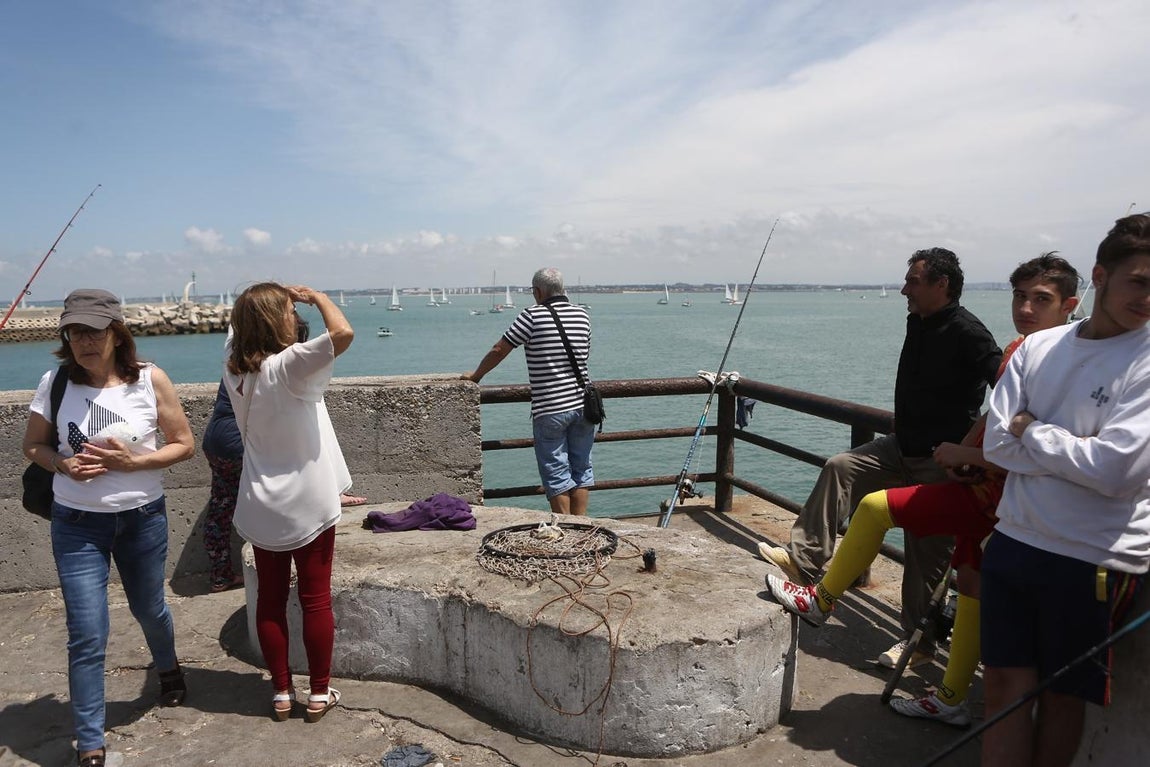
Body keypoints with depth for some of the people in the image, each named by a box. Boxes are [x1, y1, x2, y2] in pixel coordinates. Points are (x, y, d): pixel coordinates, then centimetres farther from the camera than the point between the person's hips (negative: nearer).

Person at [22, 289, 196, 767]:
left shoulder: (149, 380, -12)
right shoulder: (55, 383, -8)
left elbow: (184, 445, -7)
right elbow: (33, 445, 4)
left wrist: (132, 462, -21)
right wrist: (63, 465, -17)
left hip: (143, 517, 0)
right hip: (78, 524, 0)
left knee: (149, 609, 21)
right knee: (87, 635, -1)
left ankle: (168, 668, 54)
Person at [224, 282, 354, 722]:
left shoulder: (234, 368, 0)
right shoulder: (290, 365, -20)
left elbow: (239, 326, 22)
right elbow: (342, 333, -32)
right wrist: (316, 296, -14)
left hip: (261, 508, 5)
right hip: (307, 504, -5)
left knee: (270, 600, 13)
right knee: (316, 600, 8)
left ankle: (282, 693, 24)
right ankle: (319, 694, 19)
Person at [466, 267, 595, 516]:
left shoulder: (533, 315, -8)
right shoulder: (582, 315, 8)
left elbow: (499, 350, -5)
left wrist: (476, 375, 9)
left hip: (549, 409, -5)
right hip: (582, 404, 5)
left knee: (556, 473, 4)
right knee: (581, 468, 14)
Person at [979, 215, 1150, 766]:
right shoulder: (1037, 348, 4)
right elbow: (997, 442, -3)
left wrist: (1032, 433, -8)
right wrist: (1071, 449, -13)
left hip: (1095, 561, -3)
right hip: (1014, 541, 4)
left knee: (1062, 697, 14)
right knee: (1005, 685, 11)